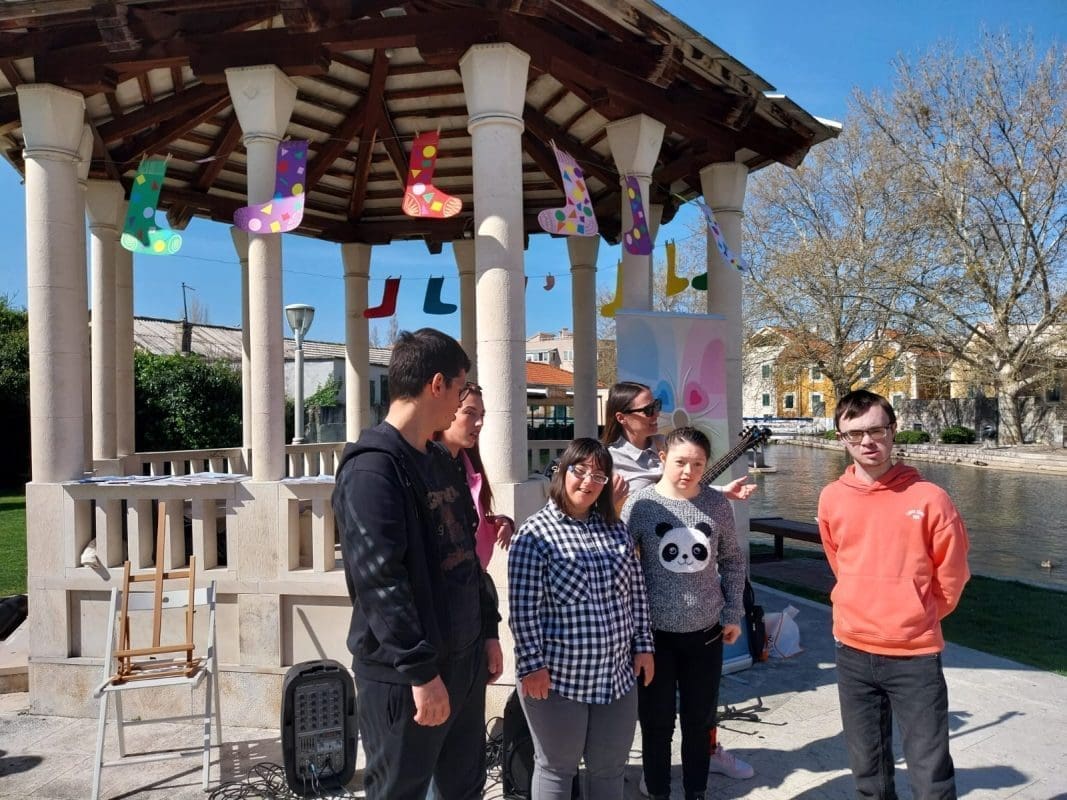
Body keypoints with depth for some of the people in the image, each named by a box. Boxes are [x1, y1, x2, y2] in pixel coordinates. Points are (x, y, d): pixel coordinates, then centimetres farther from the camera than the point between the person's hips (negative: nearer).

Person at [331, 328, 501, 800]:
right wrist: (420, 671, -23)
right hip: (403, 675, -8)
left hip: (463, 658, 9)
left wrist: (487, 632, 15)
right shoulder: (372, 468, -19)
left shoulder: (440, 461, 10)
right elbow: (380, 581, -24)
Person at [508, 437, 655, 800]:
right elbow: (523, 607, -14)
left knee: (610, 768, 18)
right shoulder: (536, 532, -12)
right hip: (557, 676, -5)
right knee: (556, 769, 13)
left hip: (617, 673, 5)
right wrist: (532, 665, -16)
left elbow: (636, 592, 11)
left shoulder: (615, 529, 6)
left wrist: (643, 645, 9)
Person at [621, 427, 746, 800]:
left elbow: (732, 561, 8)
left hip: (706, 630, 3)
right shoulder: (640, 503, -12)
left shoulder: (717, 504, -2)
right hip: (656, 631, -2)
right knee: (657, 722, 11)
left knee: (700, 720, 17)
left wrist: (733, 614, 6)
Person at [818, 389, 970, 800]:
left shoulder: (928, 497, -11)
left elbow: (951, 574, 0)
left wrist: (919, 619, 11)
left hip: (915, 654, -3)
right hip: (853, 652, 3)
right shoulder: (831, 499, -2)